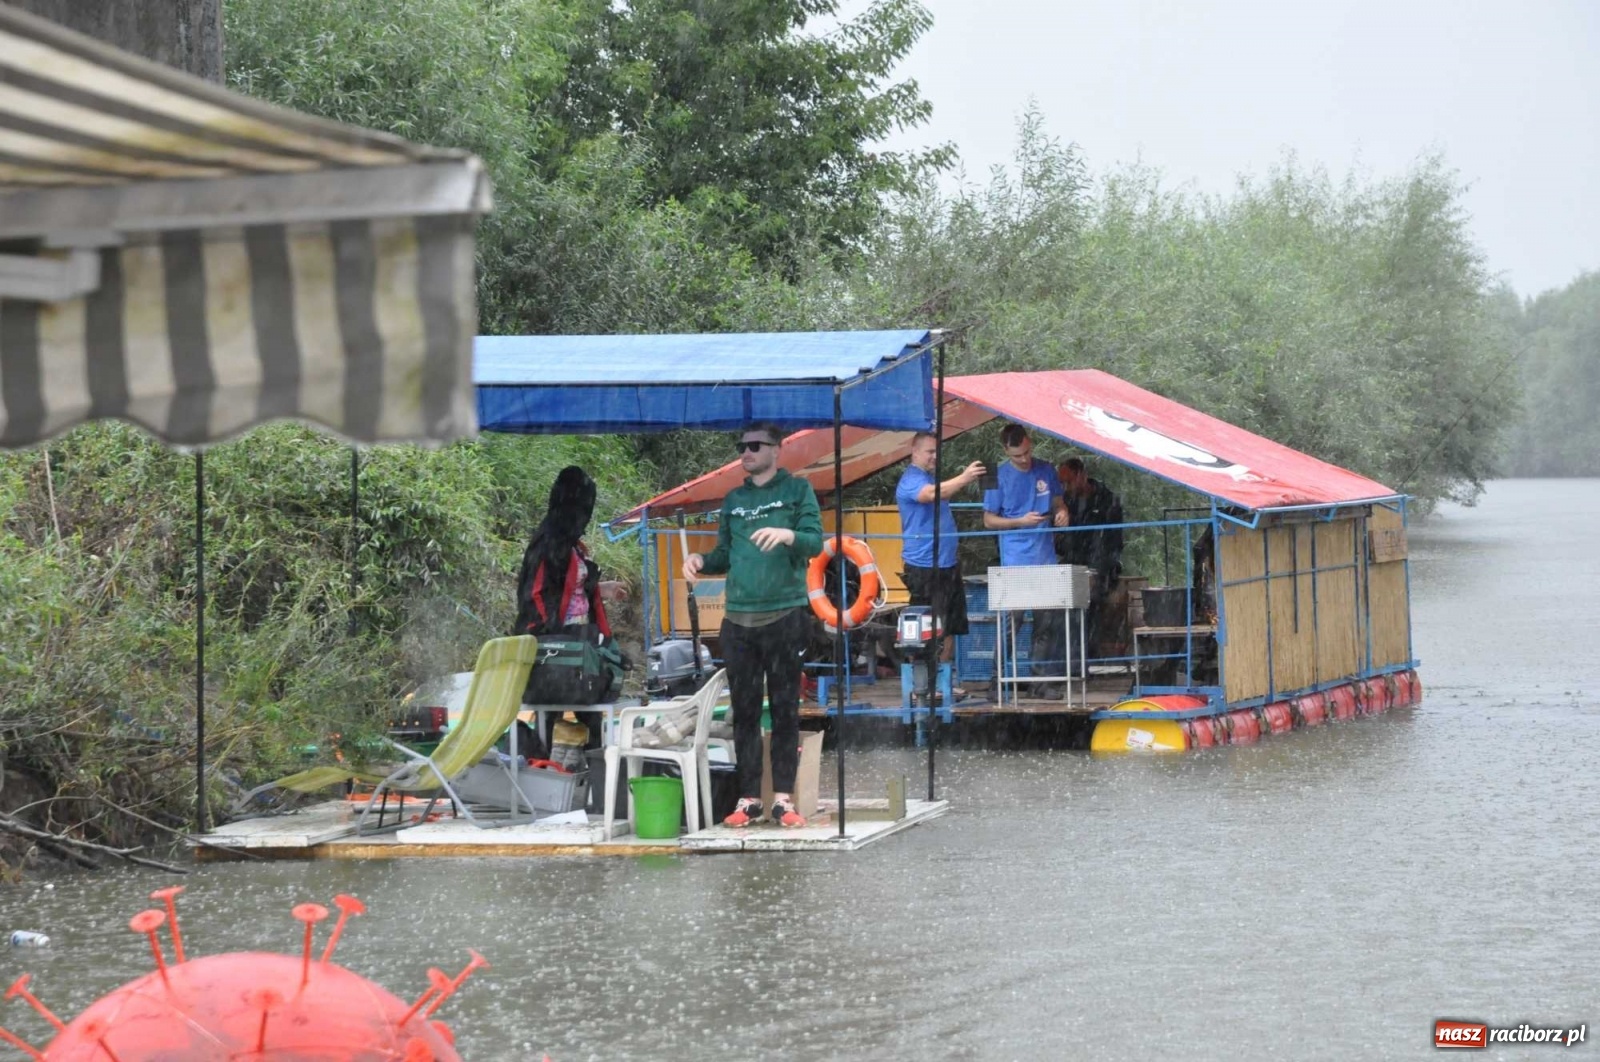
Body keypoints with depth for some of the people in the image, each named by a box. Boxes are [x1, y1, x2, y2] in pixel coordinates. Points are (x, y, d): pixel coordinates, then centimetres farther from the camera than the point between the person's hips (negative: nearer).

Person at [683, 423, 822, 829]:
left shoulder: (797, 491, 4)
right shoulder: (734, 500, 16)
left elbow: (815, 542, -5)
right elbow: (726, 554, 18)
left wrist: (786, 535, -25)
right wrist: (701, 560, -2)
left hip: (784, 616, -4)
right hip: (738, 619, 4)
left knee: (785, 710, -2)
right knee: (744, 711, 3)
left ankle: (783, 799, 0)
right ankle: (748, 799, 6)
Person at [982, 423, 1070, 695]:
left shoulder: (1046, 471, 8)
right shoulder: (999, 477, -2)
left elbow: (1058, 502, 19)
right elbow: (989, 520, 0)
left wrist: (1061, 512, -4)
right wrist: (1021, 522, -14)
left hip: (1045, 559, 4)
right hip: (1014, 562, -4)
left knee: (1050, 621, 1)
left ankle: (1046, 679, 7)